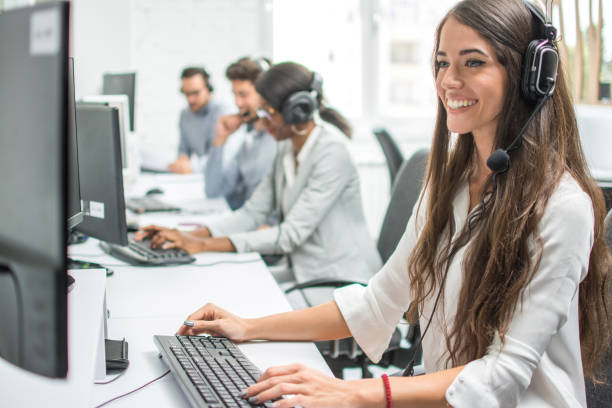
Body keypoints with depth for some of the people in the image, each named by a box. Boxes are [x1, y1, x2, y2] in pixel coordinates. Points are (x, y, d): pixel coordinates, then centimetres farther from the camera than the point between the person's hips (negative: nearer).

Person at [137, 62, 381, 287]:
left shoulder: (331, 153, -19)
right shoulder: (287, 149, 8)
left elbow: (291, 234, -23)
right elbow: (253, 213, 9)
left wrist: (204, 245, -25)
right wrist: (189, 236, -7)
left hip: (340, 282, -8)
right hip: (304, 274, 8)